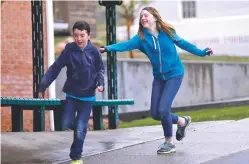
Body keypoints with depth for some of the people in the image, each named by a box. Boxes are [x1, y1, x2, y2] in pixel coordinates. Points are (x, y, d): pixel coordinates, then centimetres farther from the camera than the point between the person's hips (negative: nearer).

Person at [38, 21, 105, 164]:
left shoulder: (94, 51, -9)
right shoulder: (69, 49, -9)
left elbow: (100, 69, 6)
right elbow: (55, 68, -4)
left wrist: (101, 83, -12)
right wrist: (43, 86, -6)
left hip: (88, 96, -1)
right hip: (71, 94, 1)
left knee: (80, 130, -3)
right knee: (67, 124, -5)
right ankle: (80, 125, 30)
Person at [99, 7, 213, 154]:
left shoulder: (168, 32, -9)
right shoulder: (141, 37, -6)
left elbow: (182, 43, 6)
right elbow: (126, 45, -23)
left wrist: (201, 52, 10)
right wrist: (107, 48, -40)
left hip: (174, 75, -4)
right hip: (159, 77, 4)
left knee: (163, 110, -15)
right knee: (155, 113, 2)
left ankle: (169, 143, 6)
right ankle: (182, 121, 30)